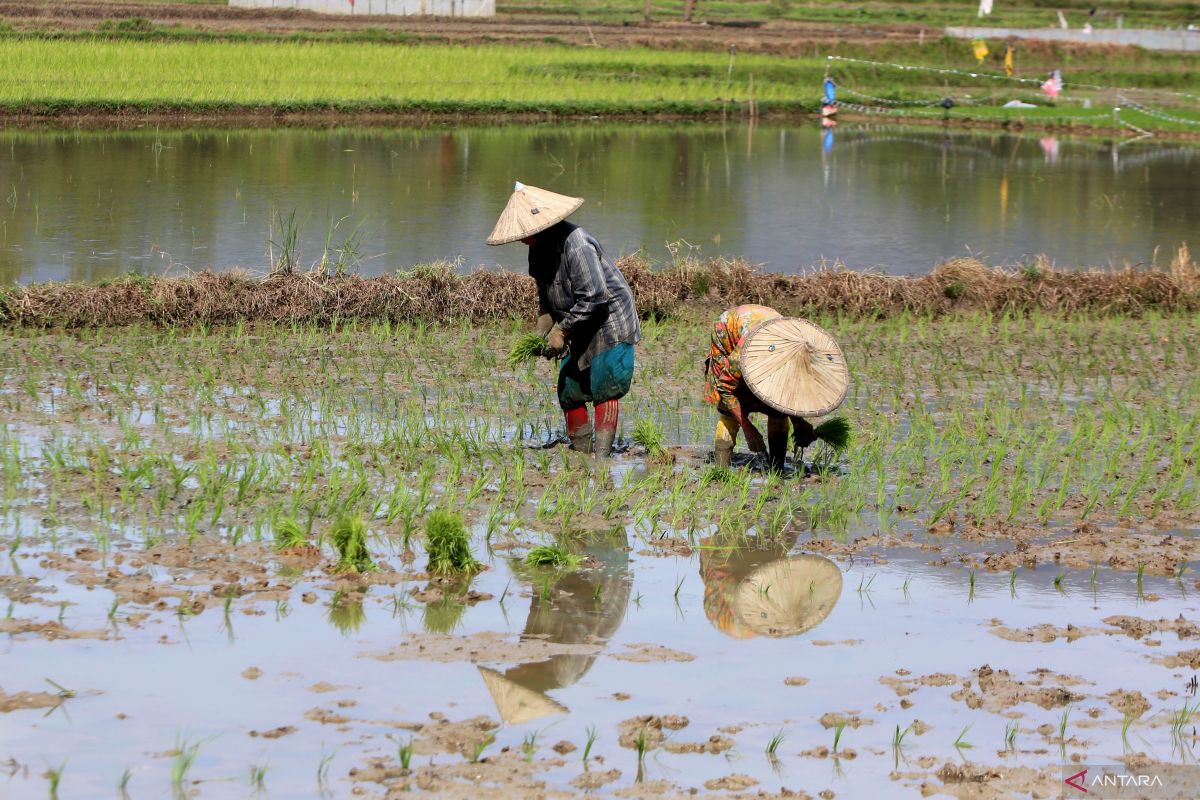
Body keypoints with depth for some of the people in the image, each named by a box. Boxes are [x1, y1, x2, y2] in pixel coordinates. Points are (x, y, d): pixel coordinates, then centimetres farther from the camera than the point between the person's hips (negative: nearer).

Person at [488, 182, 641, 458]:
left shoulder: (576, 244, -26)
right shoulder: (539, 248, 3)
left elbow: (593, 297, -27)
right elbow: (546, 295, 15)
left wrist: (561, 330, -22)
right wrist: (542, 329, -1)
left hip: (609, 323, -9)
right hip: (579, 331, 9)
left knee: (605, 390, -9)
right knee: (569, 392, 5)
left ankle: (602, 455, -6)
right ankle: (581, 452, 14)